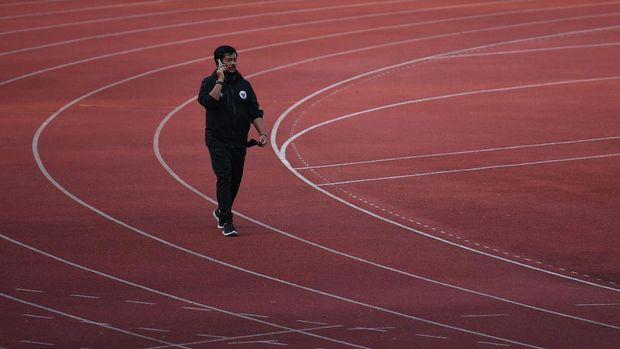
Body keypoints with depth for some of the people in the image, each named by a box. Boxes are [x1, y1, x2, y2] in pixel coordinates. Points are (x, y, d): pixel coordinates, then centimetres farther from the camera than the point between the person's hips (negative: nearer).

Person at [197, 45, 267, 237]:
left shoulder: (244, 85, 9)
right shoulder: (210, 82, -3)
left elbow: (254, 112, 9)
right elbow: (208, 101, -23)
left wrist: (262, 133, -3)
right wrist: (220, 81, -21)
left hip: (239, 141, 5)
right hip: (218, 140, -5)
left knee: (235, 179, 10)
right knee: (224, 177, -14)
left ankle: (222, 211, 34)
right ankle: (227, 222, -15)